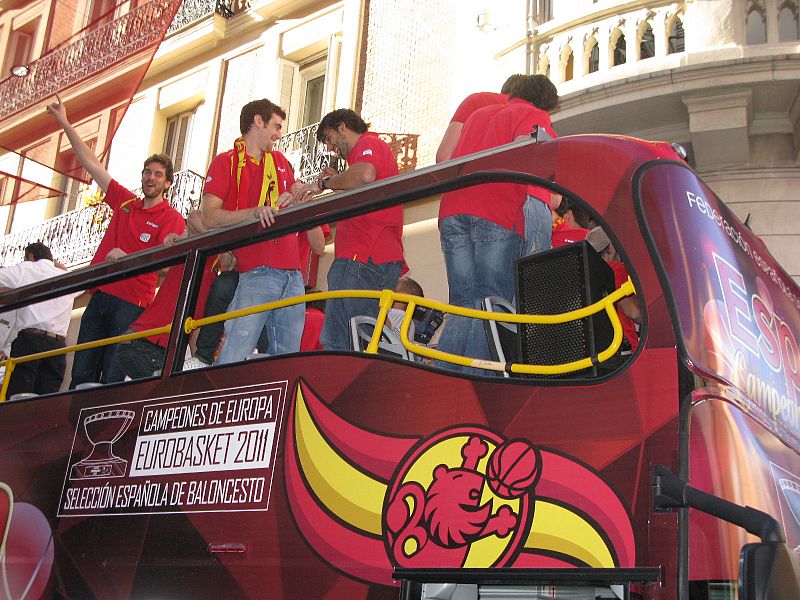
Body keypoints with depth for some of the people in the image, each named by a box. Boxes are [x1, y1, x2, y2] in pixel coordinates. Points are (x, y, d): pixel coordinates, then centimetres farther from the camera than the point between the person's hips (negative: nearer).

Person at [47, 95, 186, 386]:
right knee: (81, 375, 2)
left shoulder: (172, 218, -1)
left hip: (131, 302, -6)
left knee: (112, 380, -11)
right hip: (101, 295, 6)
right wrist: (65, 123, 24)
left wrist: (127, 258, -27)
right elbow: (92, 164, 21)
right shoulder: (125, 202, 16)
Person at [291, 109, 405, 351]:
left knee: (337, 343, -18)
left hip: (361, 259, -10)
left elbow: (365, 175, -22)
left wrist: (323, 183, -10)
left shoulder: (369, 143, 2)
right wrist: (336, 182, 22)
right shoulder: (377, 148, 33)